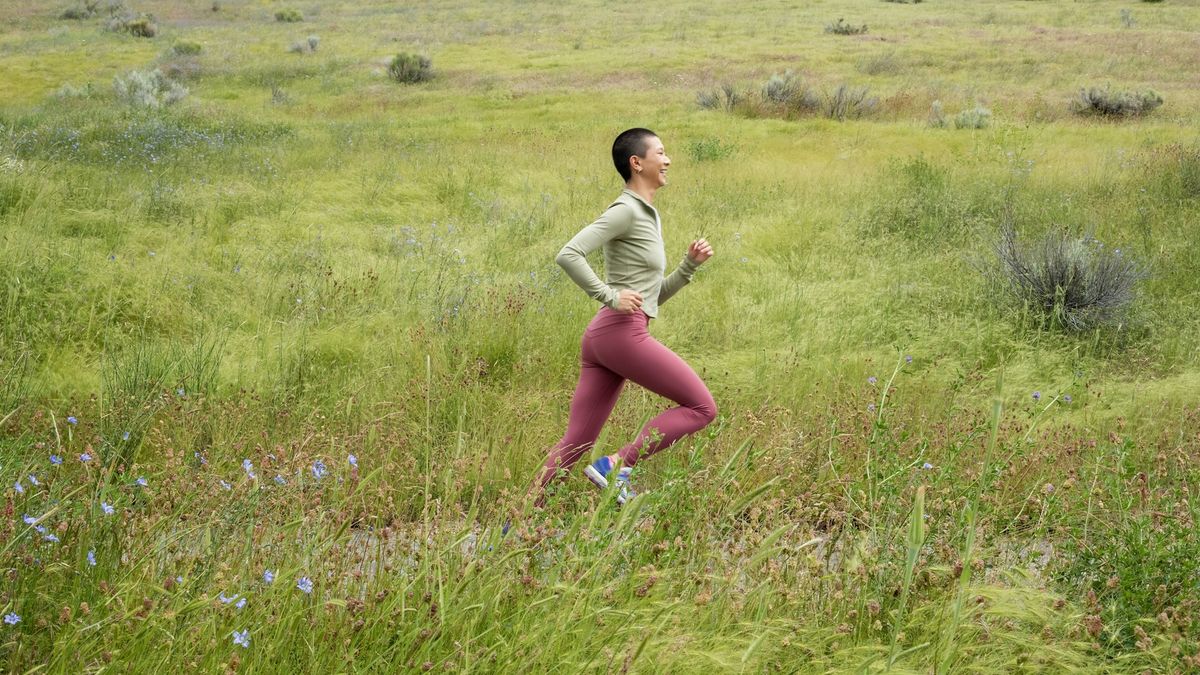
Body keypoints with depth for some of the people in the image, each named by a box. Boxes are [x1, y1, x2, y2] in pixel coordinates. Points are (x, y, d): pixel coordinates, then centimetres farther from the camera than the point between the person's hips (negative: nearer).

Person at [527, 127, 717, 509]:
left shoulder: (649, 217, 23)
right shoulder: (625, 211, -6)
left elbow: (656, 295, 27)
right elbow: (568, 254, -18)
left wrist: (691, 263, 14)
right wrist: (610, 296, -16)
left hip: (601, 337, 9)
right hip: (622, 332, -9)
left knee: (576, 442, 7)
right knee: (701, 408, -3)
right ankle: (618, 464, -8)